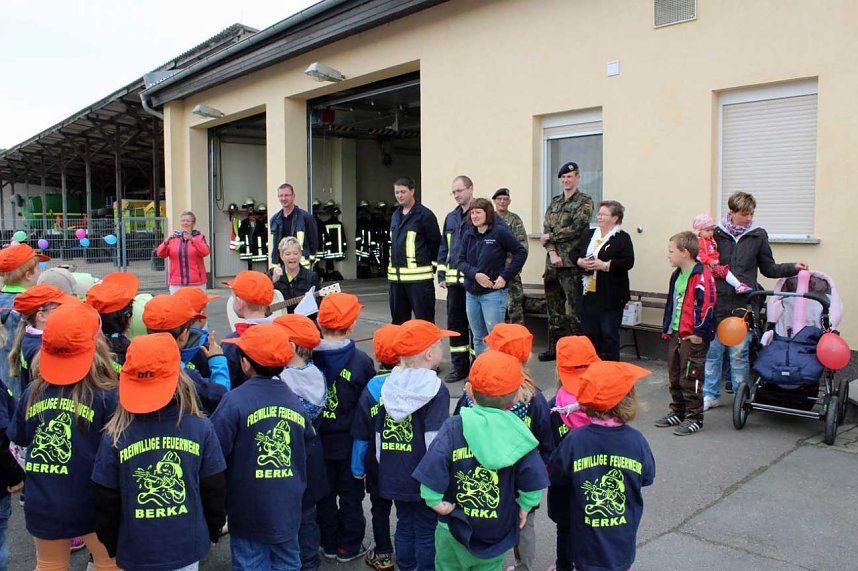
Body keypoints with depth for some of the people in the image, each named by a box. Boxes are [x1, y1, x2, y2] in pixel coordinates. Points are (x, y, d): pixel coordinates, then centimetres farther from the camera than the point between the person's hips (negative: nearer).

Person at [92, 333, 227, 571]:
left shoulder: (115, 435, -14)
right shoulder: (201, 428, -13)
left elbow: (106, 502, -4)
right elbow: (214, 491, -4)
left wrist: (110, 546, 12)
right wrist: (213, 533, 13)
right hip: (187, 548, 0)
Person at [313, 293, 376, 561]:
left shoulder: (308, 358, -12)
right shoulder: (361, 361, -18)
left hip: (318, 441, 3)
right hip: (350, 443, -2)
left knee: (324, 494, 18)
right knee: (350, 494, 14)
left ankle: (329, 544, 32)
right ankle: (349, 546, 26)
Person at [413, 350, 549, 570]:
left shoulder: (455, 427, -17)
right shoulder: (518, 432, -13)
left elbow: (431, 470, -28)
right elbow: (534, 479, -20)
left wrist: (435, 501, -12)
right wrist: (524, 507, -3)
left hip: (455, 528, -1)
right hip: (498, 534, 1)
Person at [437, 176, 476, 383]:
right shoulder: (451, 218, 15)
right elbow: (443, 248, 19)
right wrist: (442, 275, 13)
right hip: (454, 280, 6)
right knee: (455, 321, 9)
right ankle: (459, 365, 20)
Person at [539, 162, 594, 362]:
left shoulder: (585, 202, -1)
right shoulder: (554, 202, 16)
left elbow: (576, 229, -13)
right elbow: (546, 229, 7)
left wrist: (550, 237, -5)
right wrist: (552, 253, -8)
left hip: (572, 263, -6)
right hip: (553, 261, 6)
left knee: (573, 308, -4)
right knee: (554, 307, 12)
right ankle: (554, 347, 21)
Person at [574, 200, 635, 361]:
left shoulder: (622, 238, -5)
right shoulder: (589, 234, 14)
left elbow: (628, 262, -15)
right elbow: (575, 253, 16)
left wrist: (604, 265, -21)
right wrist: (580, 262, -6)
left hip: (610, 295, -6)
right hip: (589, 292, 6)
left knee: (609, 333, 1)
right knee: (589, 331, 11)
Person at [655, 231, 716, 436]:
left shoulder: (702, 276, -16)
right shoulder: (677, 275, 13)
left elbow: (707, 306, -20)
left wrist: (699, 333, -18)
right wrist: (667, 328, 19)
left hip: (693, 337, -9)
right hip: (675, 334, 9)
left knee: (690, 379, -1)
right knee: (674, 378, 17)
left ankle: (694, 418, 11)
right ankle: (677, 412, 31)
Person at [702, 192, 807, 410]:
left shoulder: (758, 236, 5)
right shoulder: (716, 233, 1)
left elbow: (768, 269, 12)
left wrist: (793, 268, -1)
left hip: (743, 304, 0)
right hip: (717, 302, 0)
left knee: (739, 353, 4)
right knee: (712, 351, 7)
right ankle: (711, 395, 19)